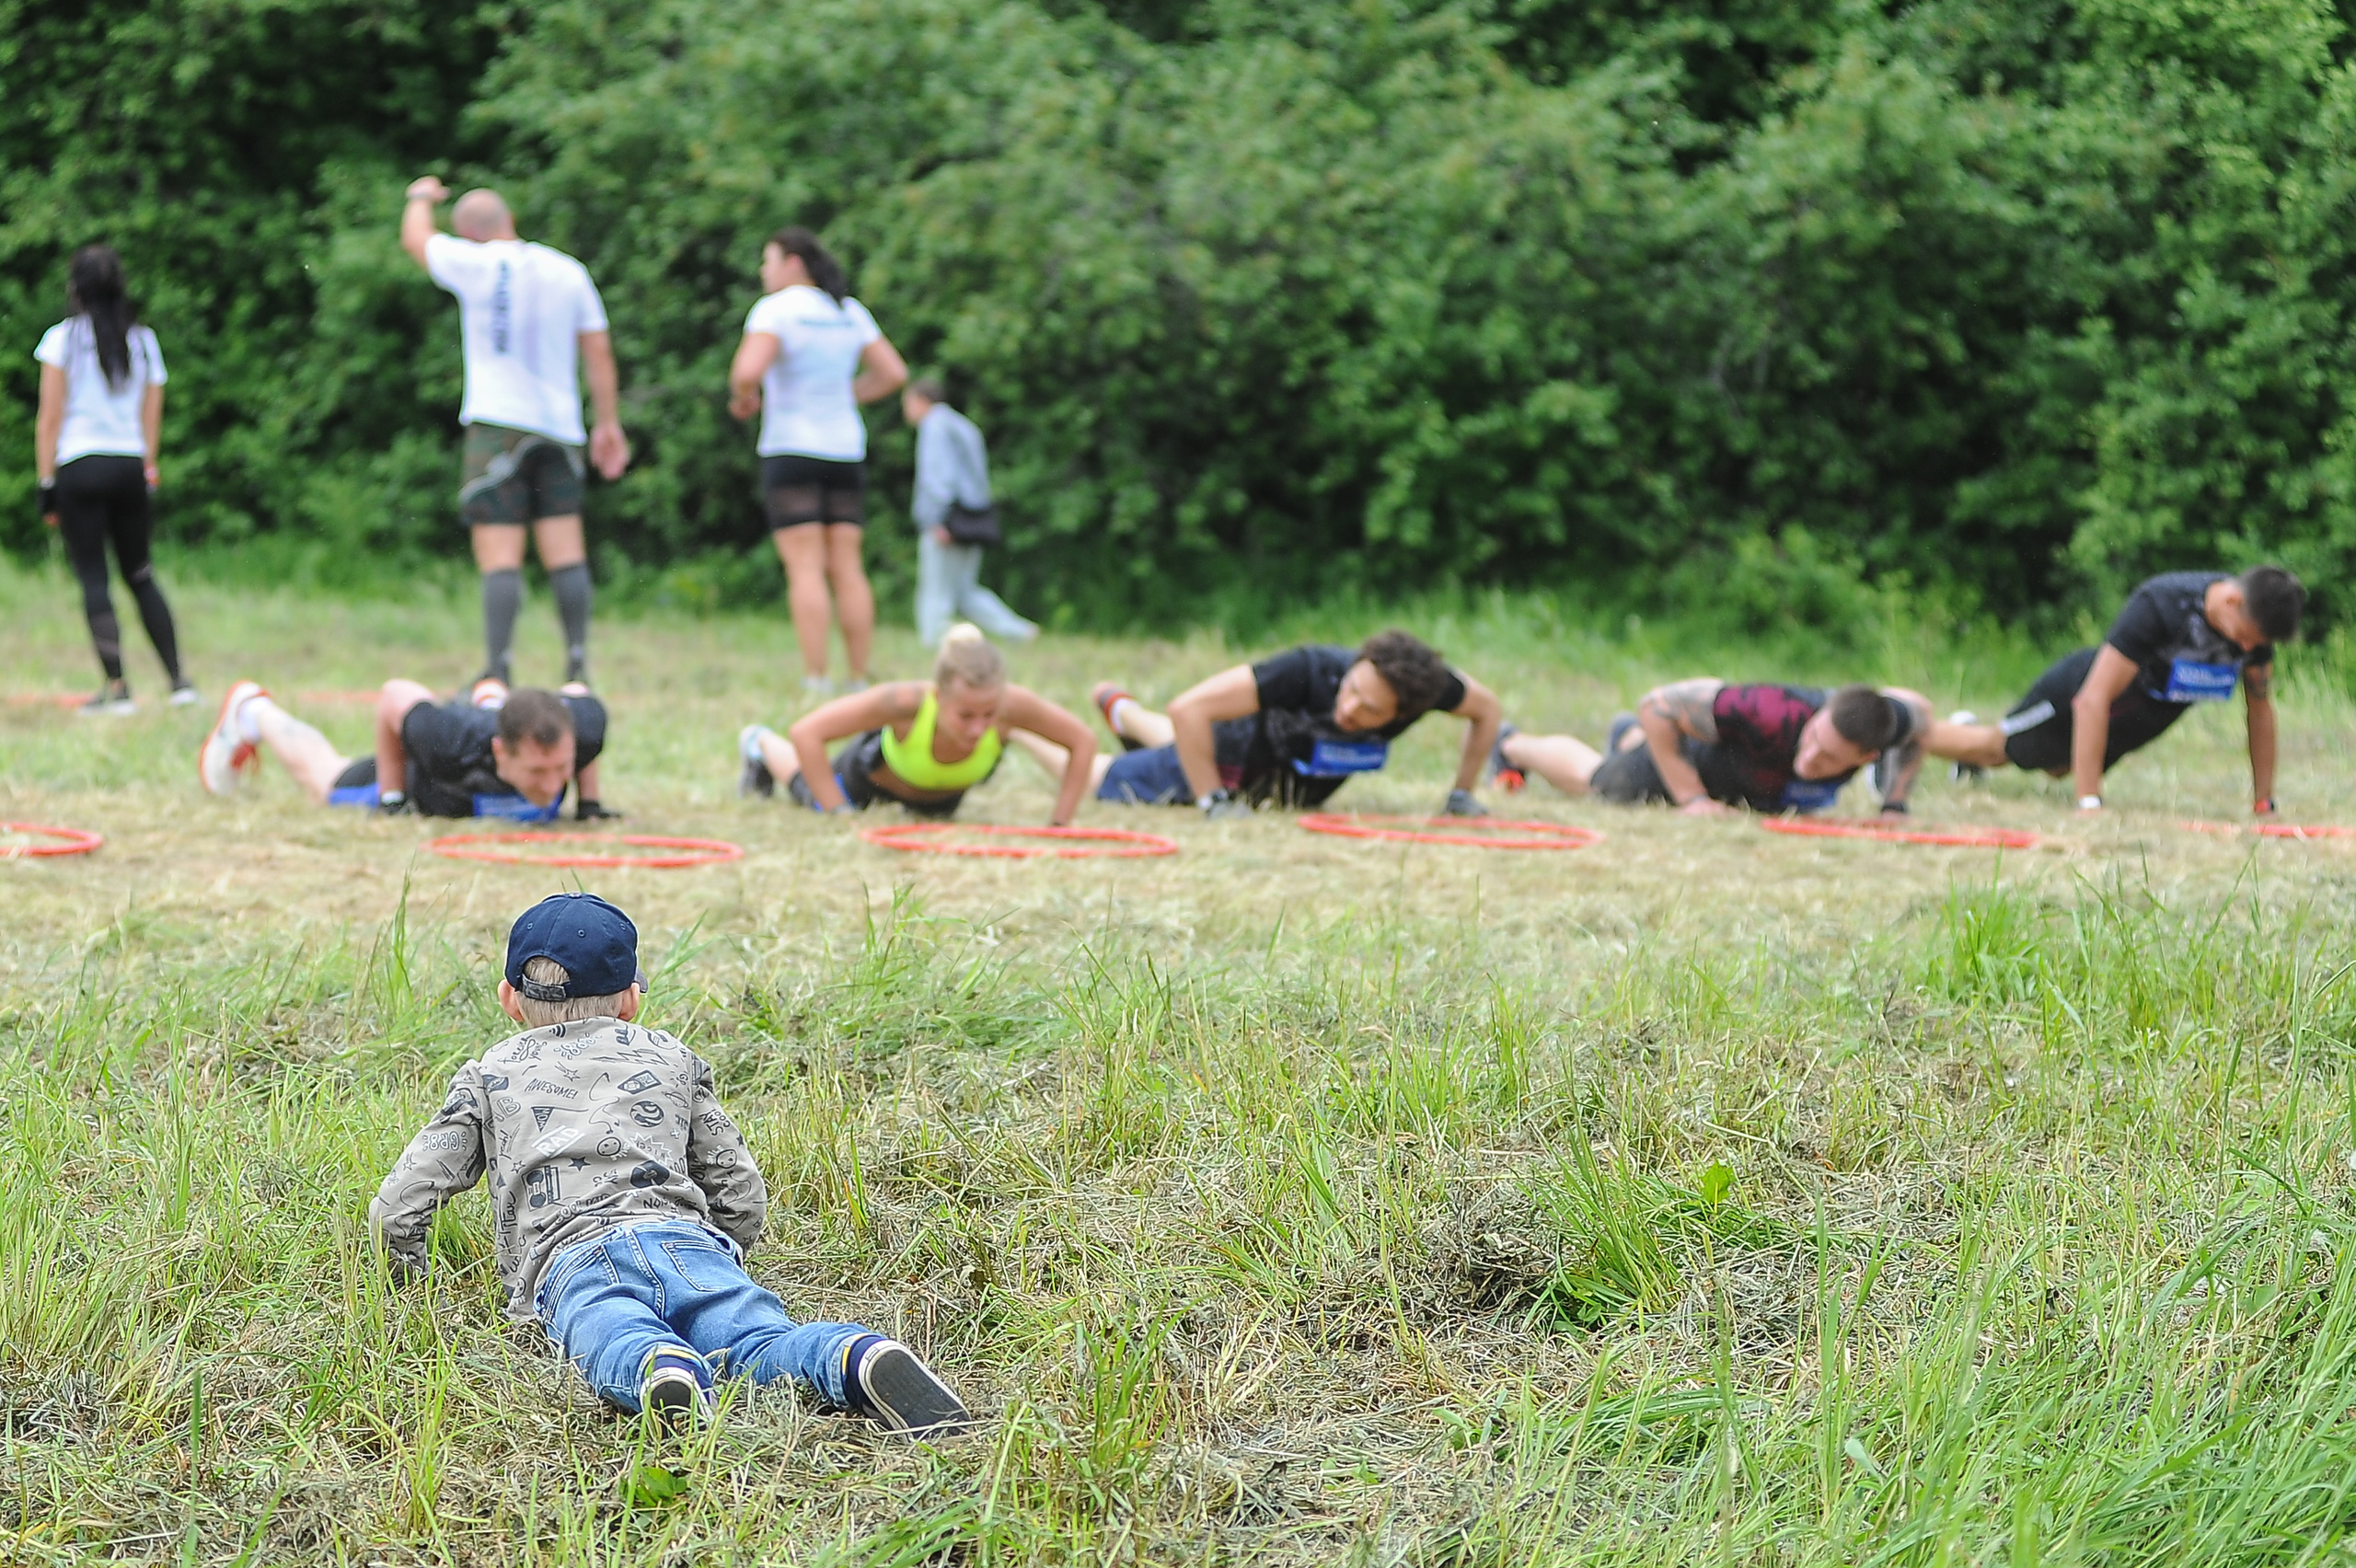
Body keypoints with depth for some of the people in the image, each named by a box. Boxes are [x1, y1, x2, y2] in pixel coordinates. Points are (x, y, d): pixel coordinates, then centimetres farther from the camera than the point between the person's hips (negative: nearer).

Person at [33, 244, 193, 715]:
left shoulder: (62, 338, -3)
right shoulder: (144, 340, 9)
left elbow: (49, 418, -4)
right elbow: (152, 416, 11)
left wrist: (47, 482, -1)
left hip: (79, 464, -4)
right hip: (130, 467, 4)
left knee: (93, 578, -1)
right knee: (141, 575, 12)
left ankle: (117, 687, -6)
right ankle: (178, 680, 5)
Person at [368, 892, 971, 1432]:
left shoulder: (488, 1076, 29)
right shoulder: (670, 1056, 33)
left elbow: (398, 1209, 21)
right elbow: (742, 1196, 30)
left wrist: (413, 1279, 39)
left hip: (571, 1260, -1)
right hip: (685, 1236, 2)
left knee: (619, 1350, -33)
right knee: (762, 1342, -24)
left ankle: (663, 1370, -67)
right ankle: (859, 1356, -56)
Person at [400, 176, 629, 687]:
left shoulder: (476, 265, -5)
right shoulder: (569, 271, 8)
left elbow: (416, 237, 13)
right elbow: (599, 351, 11)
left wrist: (422, 197, 33)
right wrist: (609, 423, 18)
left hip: (497, 424, -5)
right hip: (560, 425, 5)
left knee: (500, 555, -8)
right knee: (566, 551, 6)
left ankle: (496, 674, -12)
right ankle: (578, 668, 4)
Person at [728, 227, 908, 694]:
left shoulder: (776, 309, -8)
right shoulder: (850, 312, 11)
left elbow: (748, 371, -21)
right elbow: (893, 373, 13)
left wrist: (744, 397, -1)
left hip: (791, 450, -6)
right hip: (846, 449, 6)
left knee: (805, 568, -8)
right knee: (847, 567, 5)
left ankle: (816, 681, -14)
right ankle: (860, 681, 1)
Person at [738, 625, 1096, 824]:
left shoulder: (1010, 705, -46)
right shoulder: (909, 701, -50)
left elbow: (1083, 741, -28)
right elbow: (805, 732, -42)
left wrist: (1059, 826, -28)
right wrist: (839, 815, -40)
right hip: (877, 767, -3)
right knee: (814, 793, 31)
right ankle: (762, 744, 60)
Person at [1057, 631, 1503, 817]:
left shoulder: (1424, 685, -36)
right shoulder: (1310, 670, -47)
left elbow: (1486, 709, -11)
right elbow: (1188, 709, -46)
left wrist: (1462, 795, -14)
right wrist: (1214, 802, -41)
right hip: (1239, 752, -4)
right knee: (1087, 779, 16)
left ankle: (1125, 715, 64)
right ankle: (1121, 711, 48)